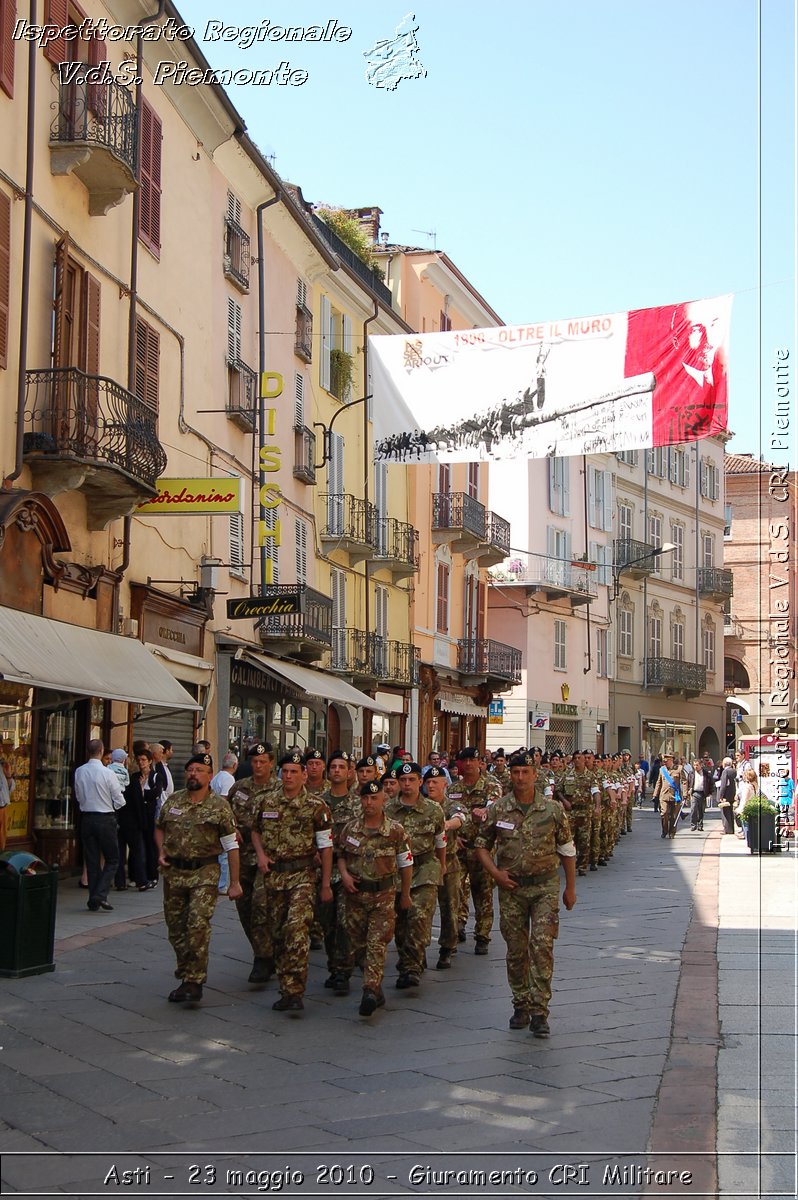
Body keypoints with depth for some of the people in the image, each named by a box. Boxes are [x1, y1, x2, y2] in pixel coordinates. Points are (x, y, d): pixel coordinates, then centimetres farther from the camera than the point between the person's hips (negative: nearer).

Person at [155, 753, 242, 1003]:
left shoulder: (219, 806, -4)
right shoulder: (173, 801, 7)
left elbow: (231, 845, -3)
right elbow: (159, 828, 24)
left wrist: (234, 882, -5)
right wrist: (161, 853, 5)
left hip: (204, 873, -4)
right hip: (174, 872, 5)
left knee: (198, 925, -18)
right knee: (176, 929, 8)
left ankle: (194, 982, -14)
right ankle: (185, 978, 22)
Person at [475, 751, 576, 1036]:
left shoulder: (553, 809, -3)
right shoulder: (497, 810, -1)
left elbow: (567, 850, 5)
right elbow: (481, 845, 9)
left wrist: (570, 888, 6)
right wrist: (495, 873, -6)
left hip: (545, 887, -2)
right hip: (511, 887, 2)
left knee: (542, 945, -11)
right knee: (516, 949, 8)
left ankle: (539, 1011, -6)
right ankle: (521, 1005, 22)